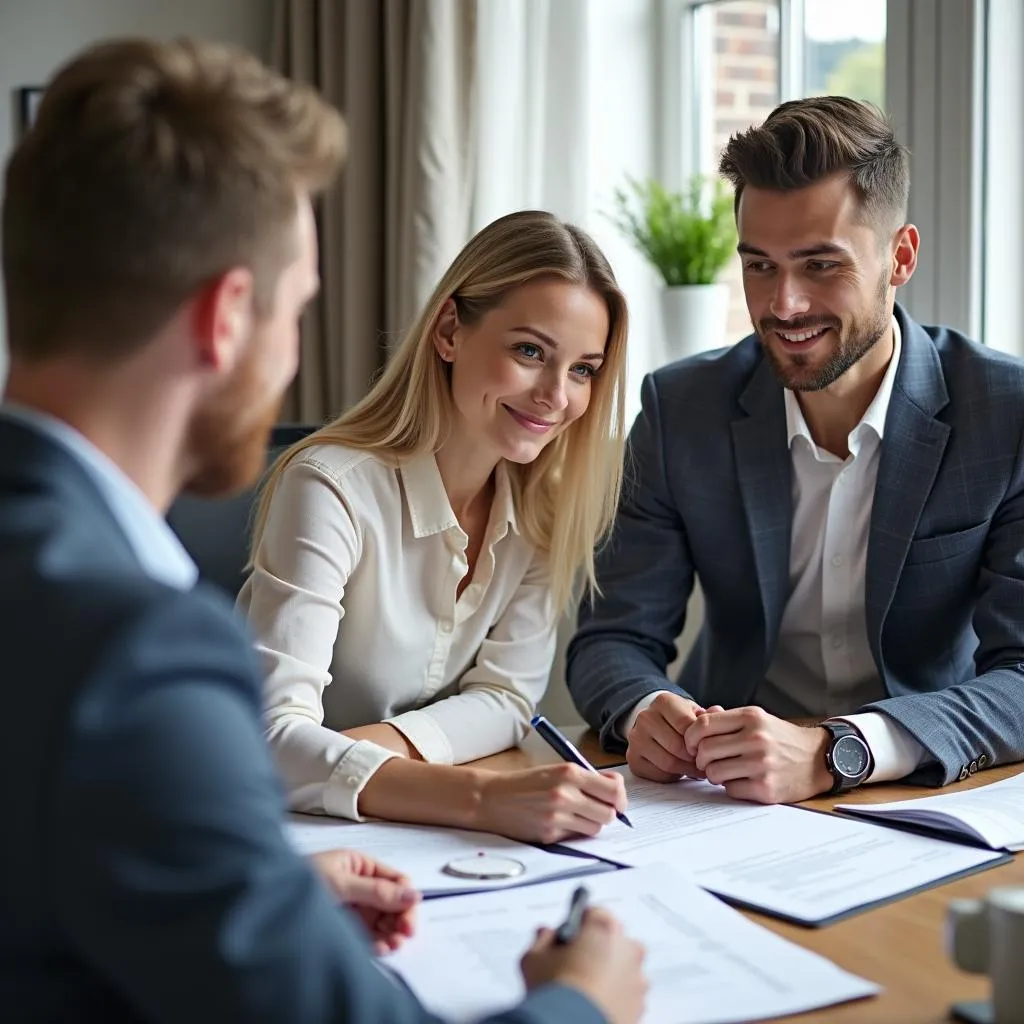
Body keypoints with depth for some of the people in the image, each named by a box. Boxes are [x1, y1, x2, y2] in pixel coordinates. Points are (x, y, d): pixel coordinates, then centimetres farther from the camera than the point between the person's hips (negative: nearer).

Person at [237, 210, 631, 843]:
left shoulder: (546, 503, -2)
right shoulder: (333, 490, -20)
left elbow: (508, 696, 0)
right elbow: (273, 739, -28)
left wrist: (392, 742, -21)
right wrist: (485, 798, -41)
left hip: (424, 835, 4)